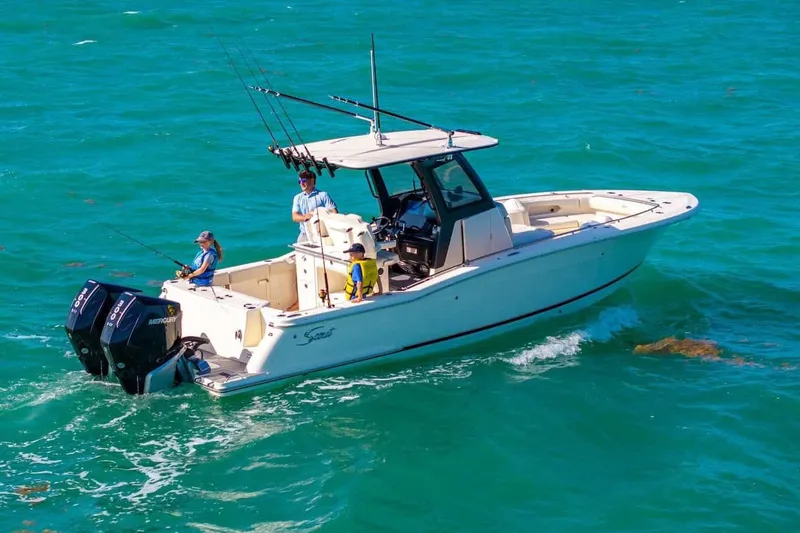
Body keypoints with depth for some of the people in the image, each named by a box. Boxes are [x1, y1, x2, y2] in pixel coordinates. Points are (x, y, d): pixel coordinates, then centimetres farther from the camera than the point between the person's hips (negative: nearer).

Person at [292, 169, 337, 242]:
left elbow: (335, 213, -3)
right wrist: (305, 217, -17)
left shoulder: (323, 195, 5)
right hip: (304, 234, 3)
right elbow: (295, 217, 4)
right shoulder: (298, 198, 16)